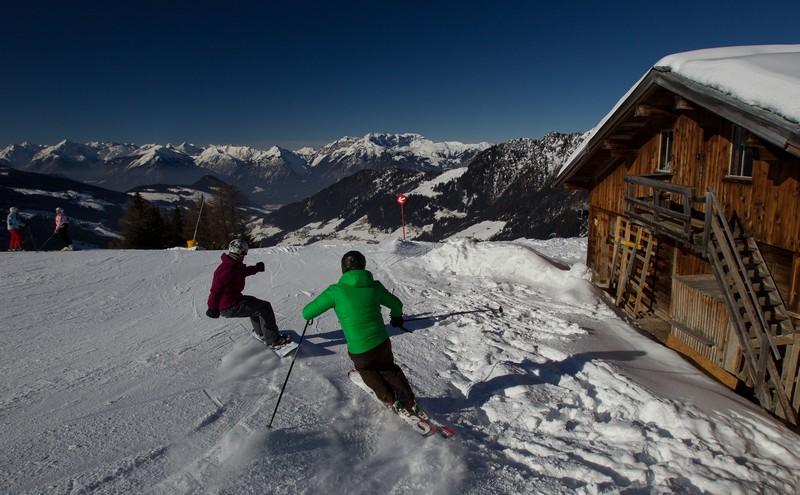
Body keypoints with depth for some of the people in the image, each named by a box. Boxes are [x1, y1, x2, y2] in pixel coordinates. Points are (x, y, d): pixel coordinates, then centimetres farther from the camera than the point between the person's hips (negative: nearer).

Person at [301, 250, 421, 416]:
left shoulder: (336, 291, -12)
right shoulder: (374, 286, -2)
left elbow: (307, 312, -6)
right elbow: (396, 305, 15)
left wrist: (309, 314, 20)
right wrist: (397, 317, 38)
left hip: (359, 352, -2)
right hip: (382, 344, 3)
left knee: (368, 371, 32)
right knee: (389, 369, 32)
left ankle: (391, 402, 35)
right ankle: (411, 404, 34)